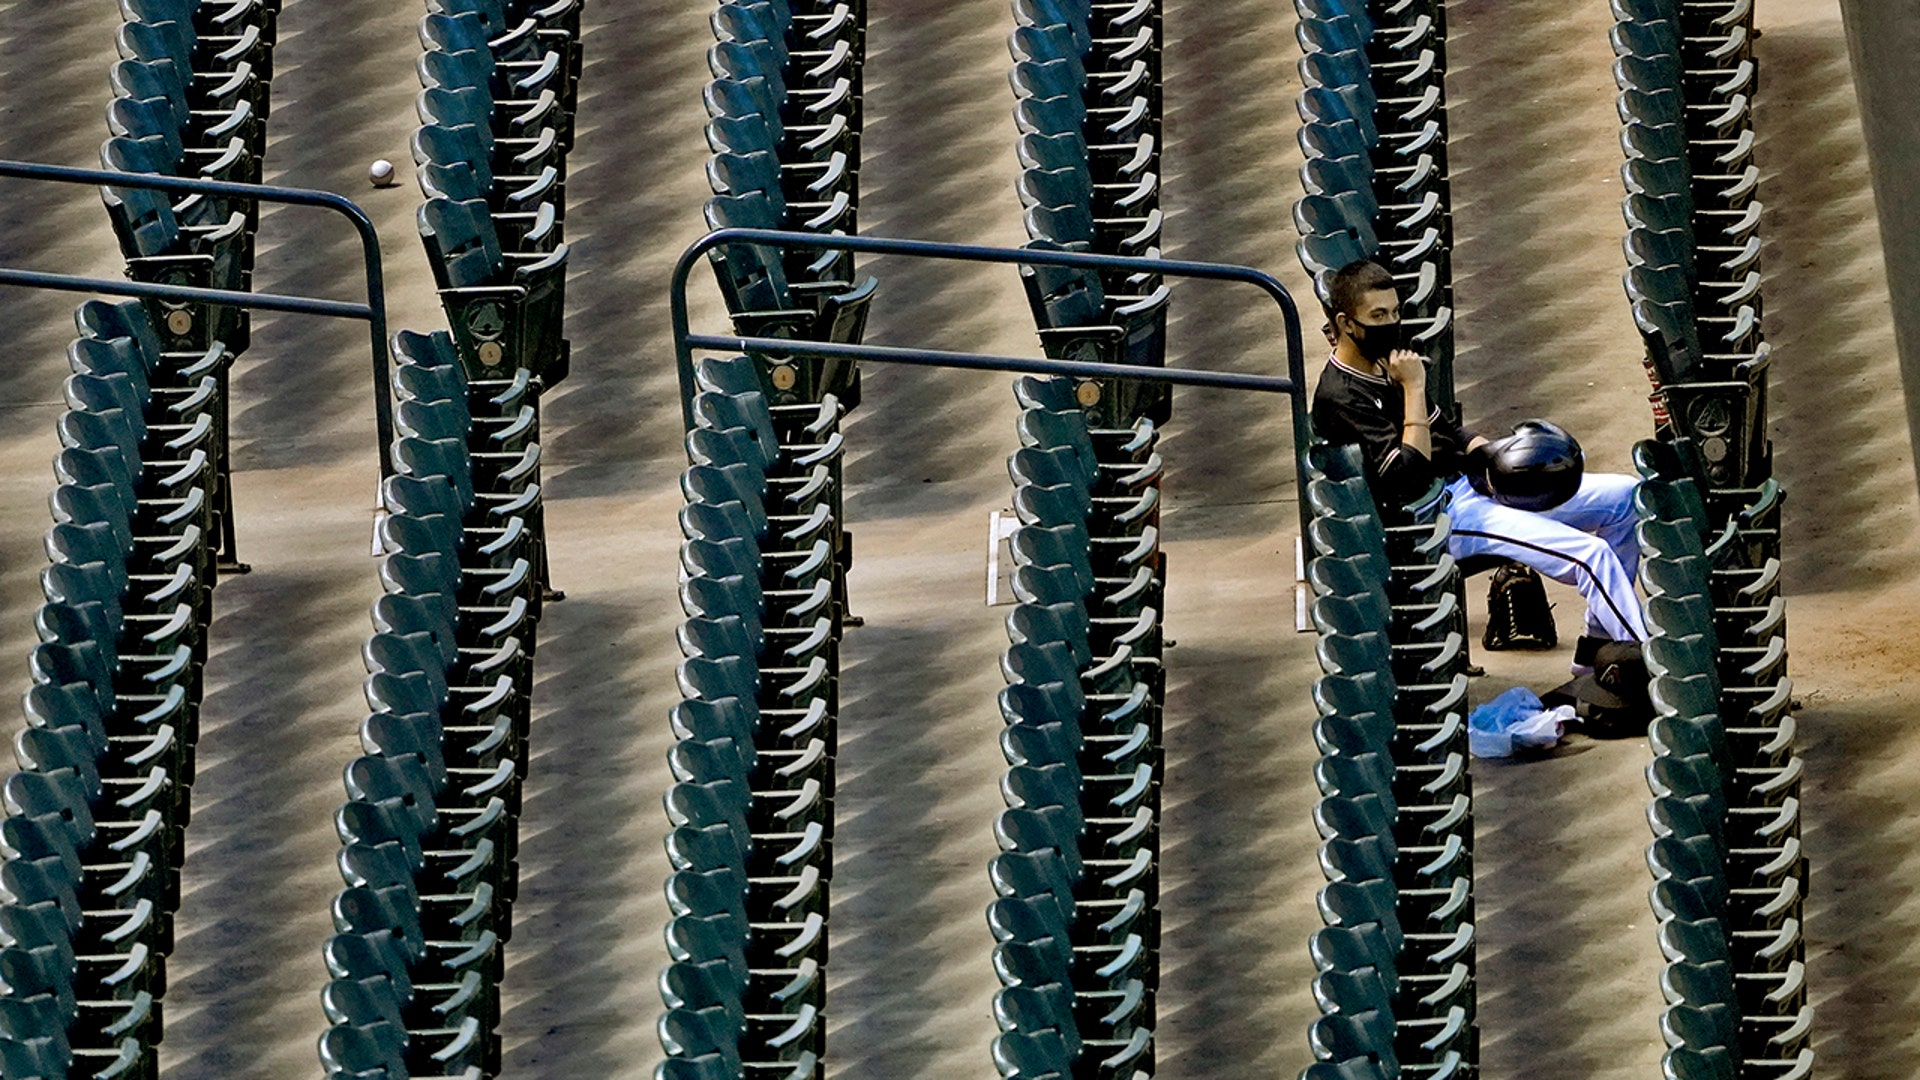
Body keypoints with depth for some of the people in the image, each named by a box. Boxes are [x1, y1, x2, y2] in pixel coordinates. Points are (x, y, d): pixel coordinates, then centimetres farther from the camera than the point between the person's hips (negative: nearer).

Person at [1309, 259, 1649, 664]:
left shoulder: (1387, 364, 15)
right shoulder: (1340, 397, -14)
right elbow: (1408, 479, -22)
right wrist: (1413, 389, -19)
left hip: (1473, 481, 10)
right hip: (1445, 516, -10)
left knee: (1628, 498, 5)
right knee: (1592, 554, -24)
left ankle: (1599, 646, 10)